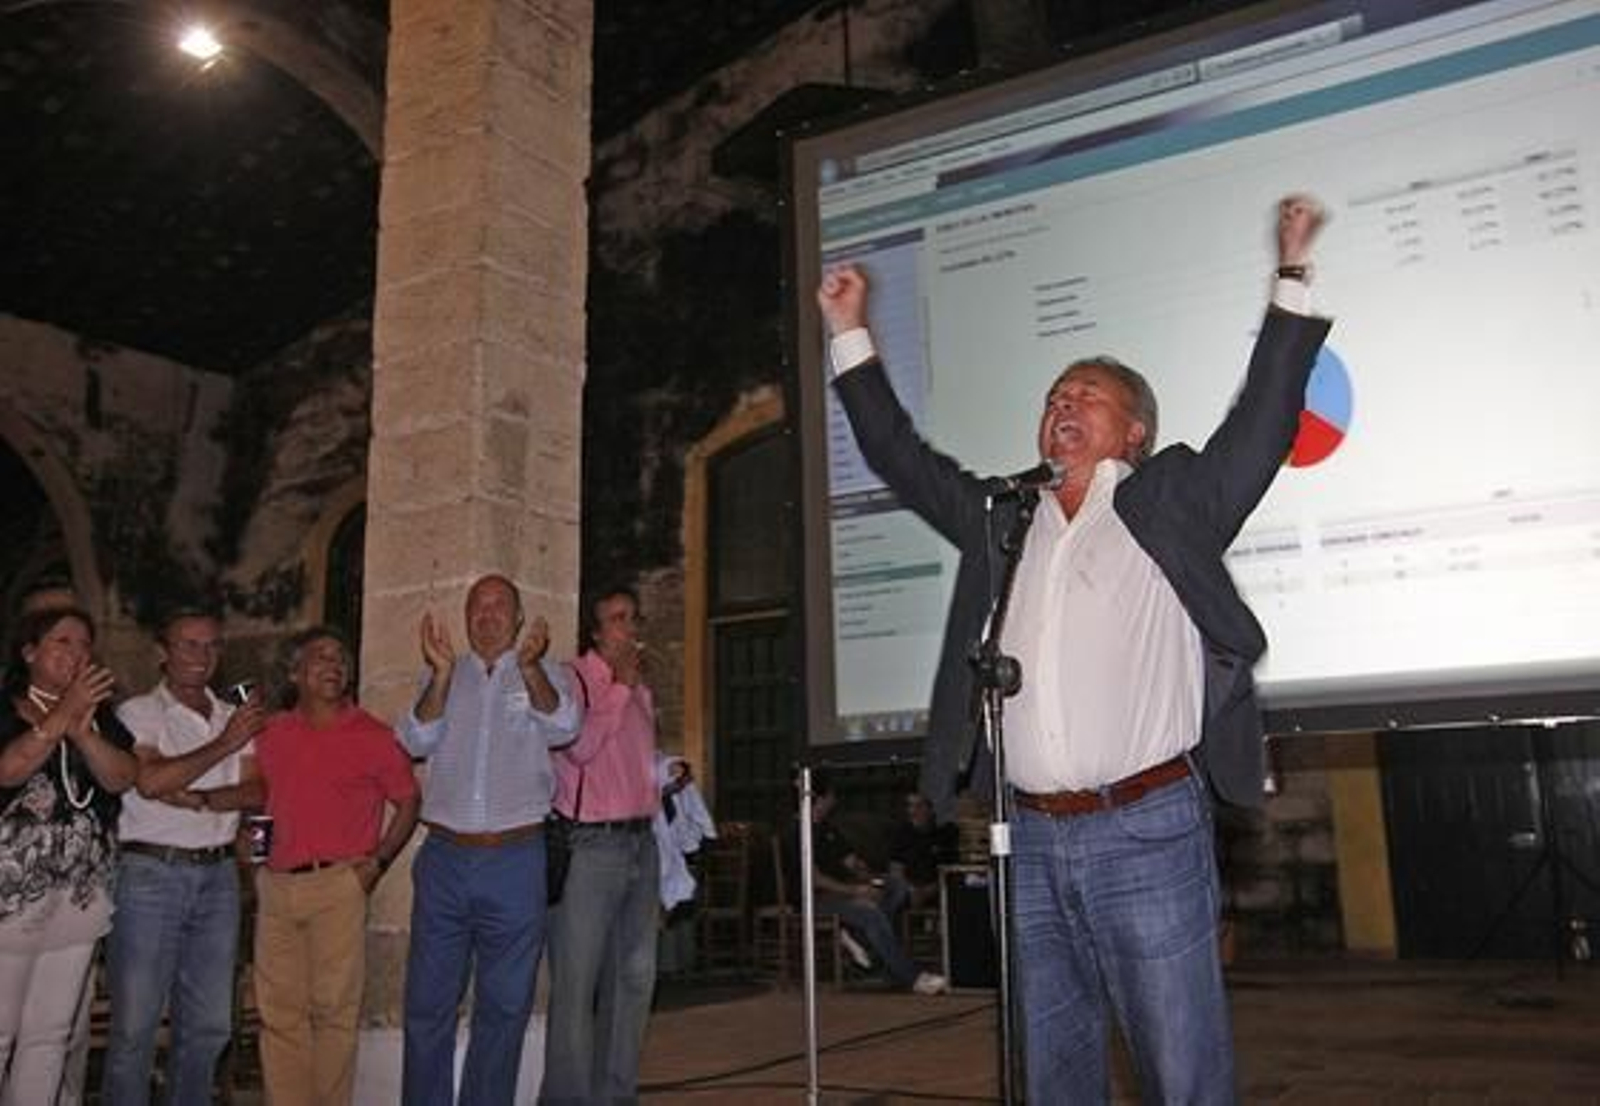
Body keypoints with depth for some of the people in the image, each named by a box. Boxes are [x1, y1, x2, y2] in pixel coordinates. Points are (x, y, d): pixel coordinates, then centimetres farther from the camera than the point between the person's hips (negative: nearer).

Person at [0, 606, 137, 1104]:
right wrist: (64, 713, -23)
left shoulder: (99, 715, 11)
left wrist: (81, 729, -20)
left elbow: (121, 777, -4)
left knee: (51, 1035, 10)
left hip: (81, 896, 4)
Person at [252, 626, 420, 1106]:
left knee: (333, 1008, -1)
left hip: (338, 884, -4)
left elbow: (408, 803, 6)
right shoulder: (271, 733, 10)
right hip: (275, 883, 4)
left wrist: (377, 863, -2)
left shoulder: (372, 737, 0)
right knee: (278, 1009, 8)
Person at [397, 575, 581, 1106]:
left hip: (515, 860, -1)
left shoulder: (546, 674, 7)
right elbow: (417, 741, -3)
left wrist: (529, 666, -29)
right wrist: (442, 673, -18)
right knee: (427, 1003, 6)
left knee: (504, 1007, 7)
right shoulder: (442, 678, 12)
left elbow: (562, 727, -12)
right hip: (445, 858, 2)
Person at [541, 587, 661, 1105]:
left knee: (634, 978, 11)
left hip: (642, 843, 8)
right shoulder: (572, 678, -5)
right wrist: (620, 683, -13)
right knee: (576, 981, -5)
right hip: (590, 844, -7)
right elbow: (580, 745, -20)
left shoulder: (641, 691, 18)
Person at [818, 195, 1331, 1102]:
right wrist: (852, 333, 20)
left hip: (1147, 830, -4)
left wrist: (1294, 277, -4)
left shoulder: (1172, 503, 5)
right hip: (1034, 838, 4)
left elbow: (1267, 414, 0)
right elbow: (900, 455, 19)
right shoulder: (1002, 517, 15)